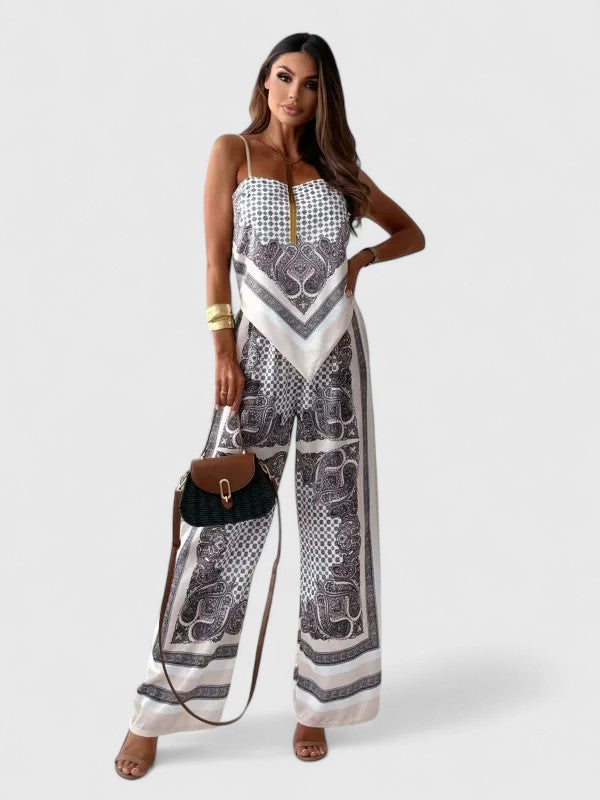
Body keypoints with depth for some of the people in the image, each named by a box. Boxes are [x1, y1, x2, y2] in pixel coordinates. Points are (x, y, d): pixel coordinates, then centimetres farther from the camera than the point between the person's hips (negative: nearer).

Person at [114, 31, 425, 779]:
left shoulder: (336, 165, 14)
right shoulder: (233, 151, 7)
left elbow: (411, 232, 22)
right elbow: (217, 260, 0)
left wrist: (362, 258, 3)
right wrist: (224, 352, -9)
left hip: (334, 353, 3)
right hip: (262, 352, -3)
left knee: (334, 525, 4)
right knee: (223, 524, -5)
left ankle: (316, 701, 18)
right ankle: (156, 712, 8)